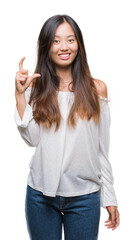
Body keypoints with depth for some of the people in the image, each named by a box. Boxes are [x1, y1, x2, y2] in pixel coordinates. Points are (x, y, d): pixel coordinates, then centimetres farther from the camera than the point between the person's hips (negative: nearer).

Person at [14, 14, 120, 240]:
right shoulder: (36, 88, 1)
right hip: (41, 195, 1)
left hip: (85, 197, 0)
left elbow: (102, 148, 2)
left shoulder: (96, 89, 0)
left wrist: (109, 197, 3)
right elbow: (31, 139, -8)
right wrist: (20, 94, -14)